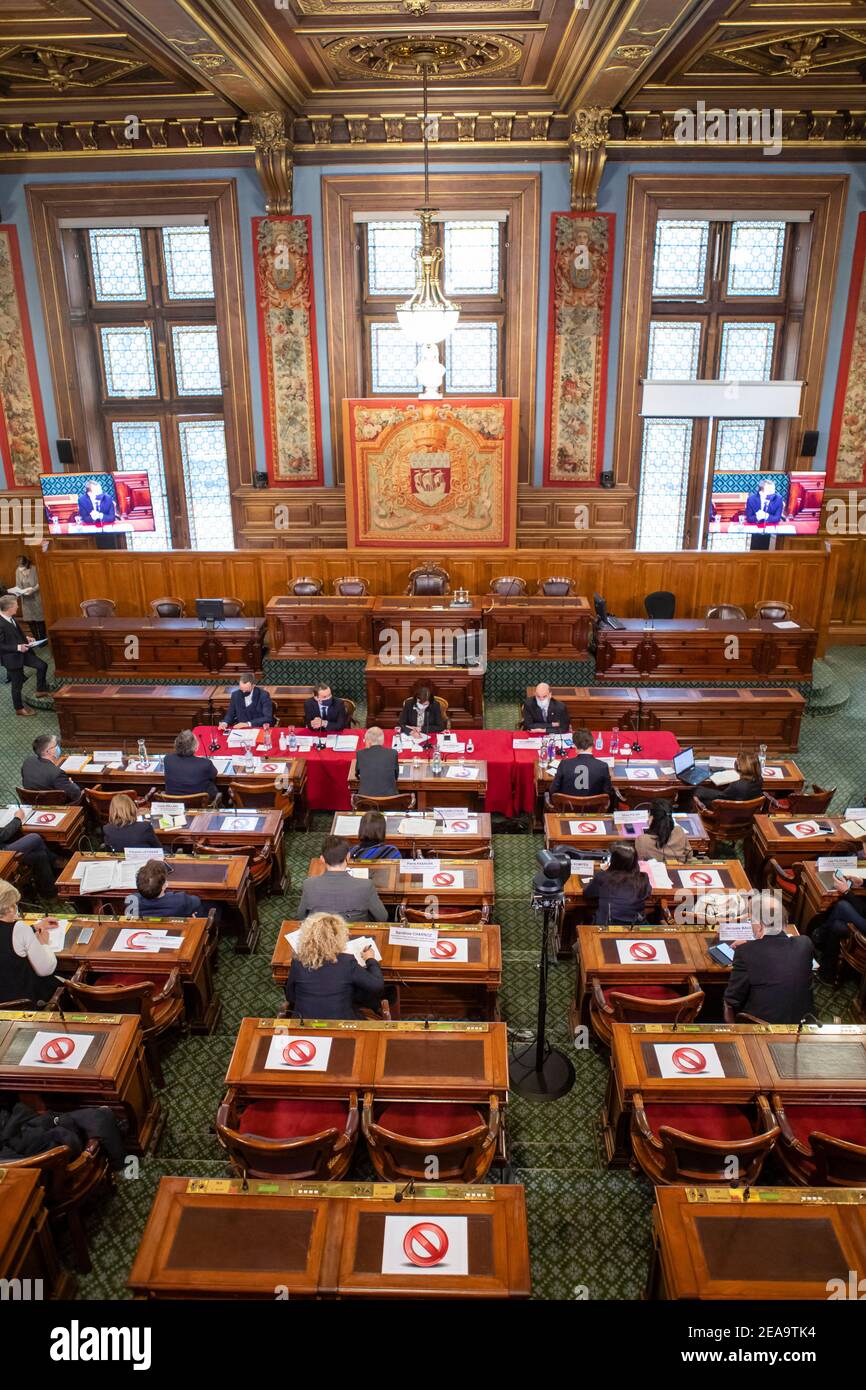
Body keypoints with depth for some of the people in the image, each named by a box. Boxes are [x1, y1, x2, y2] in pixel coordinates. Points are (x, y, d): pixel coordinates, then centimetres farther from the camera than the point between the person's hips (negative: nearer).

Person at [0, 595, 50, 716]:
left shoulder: (11, 617, -4)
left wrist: (26, 638, 1)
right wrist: (18, 647, -26)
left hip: (23, 651, 8)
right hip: (12, 657, -8)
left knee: (42, 665, 6)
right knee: (17, 684, 8)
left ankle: (41, 690, 26)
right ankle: (19, 709, 27)